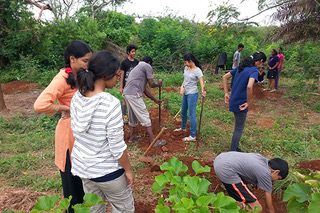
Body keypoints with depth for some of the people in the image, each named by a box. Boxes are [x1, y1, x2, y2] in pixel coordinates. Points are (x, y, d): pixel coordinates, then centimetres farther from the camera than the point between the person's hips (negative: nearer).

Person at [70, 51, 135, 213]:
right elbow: (117, 146, -23)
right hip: (107, 170, -6)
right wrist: (128, 170, -8)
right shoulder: (111, 104, -28)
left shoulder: (77, 97, -8)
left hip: (82, 166, 7)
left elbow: (76, 131, 5)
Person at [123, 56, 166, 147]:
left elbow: (144, 89, 30)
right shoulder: (147, 66, 4)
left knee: (133, 116, 20)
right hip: (134, 94, -9)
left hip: (126, 94, 9)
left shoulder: (137, 67, 31)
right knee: (145, 116, -5)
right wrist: (158, 84, 21)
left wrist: (155, 100, 33)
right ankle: (153, 140, -2)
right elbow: (151, 84, -2)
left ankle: (131, 137, 31)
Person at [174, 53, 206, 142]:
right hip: (185, 93, 8)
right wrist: (182, 87, -7)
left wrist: (203, 91, -44)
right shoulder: (186, 68, 6)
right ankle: (183, 127, 47)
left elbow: (202, 83, -24)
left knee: (191, 115, -6)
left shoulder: (197, 71, -16)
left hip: (192, 94, -8)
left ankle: (193, 136, 3)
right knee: (183, 112, 23)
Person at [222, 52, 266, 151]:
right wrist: (248, 103, -19)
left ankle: (235, 148, 37)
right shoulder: (254, 70, -15)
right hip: (240, 104, -8)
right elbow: (249, 86, -33)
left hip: (233, 101, 8)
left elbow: (225, 77, 13)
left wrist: (226, 93, 11)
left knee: (239, 126, 24)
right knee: (239, 128, 8)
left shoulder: (241, 67, 9)